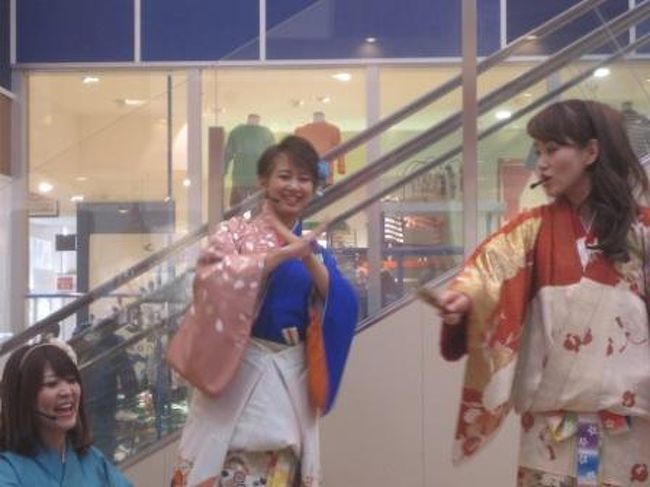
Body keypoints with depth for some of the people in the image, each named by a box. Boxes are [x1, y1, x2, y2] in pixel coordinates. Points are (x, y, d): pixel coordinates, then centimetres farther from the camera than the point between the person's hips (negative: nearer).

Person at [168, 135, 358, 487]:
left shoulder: (313, 248, 14)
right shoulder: (236, 231, 1)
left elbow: (343, 307, -1)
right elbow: (212, 280, -19)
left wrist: (309, 260, -14)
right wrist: (282, 254, -21)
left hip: (292, 378, 4)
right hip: (239, 372, -4)